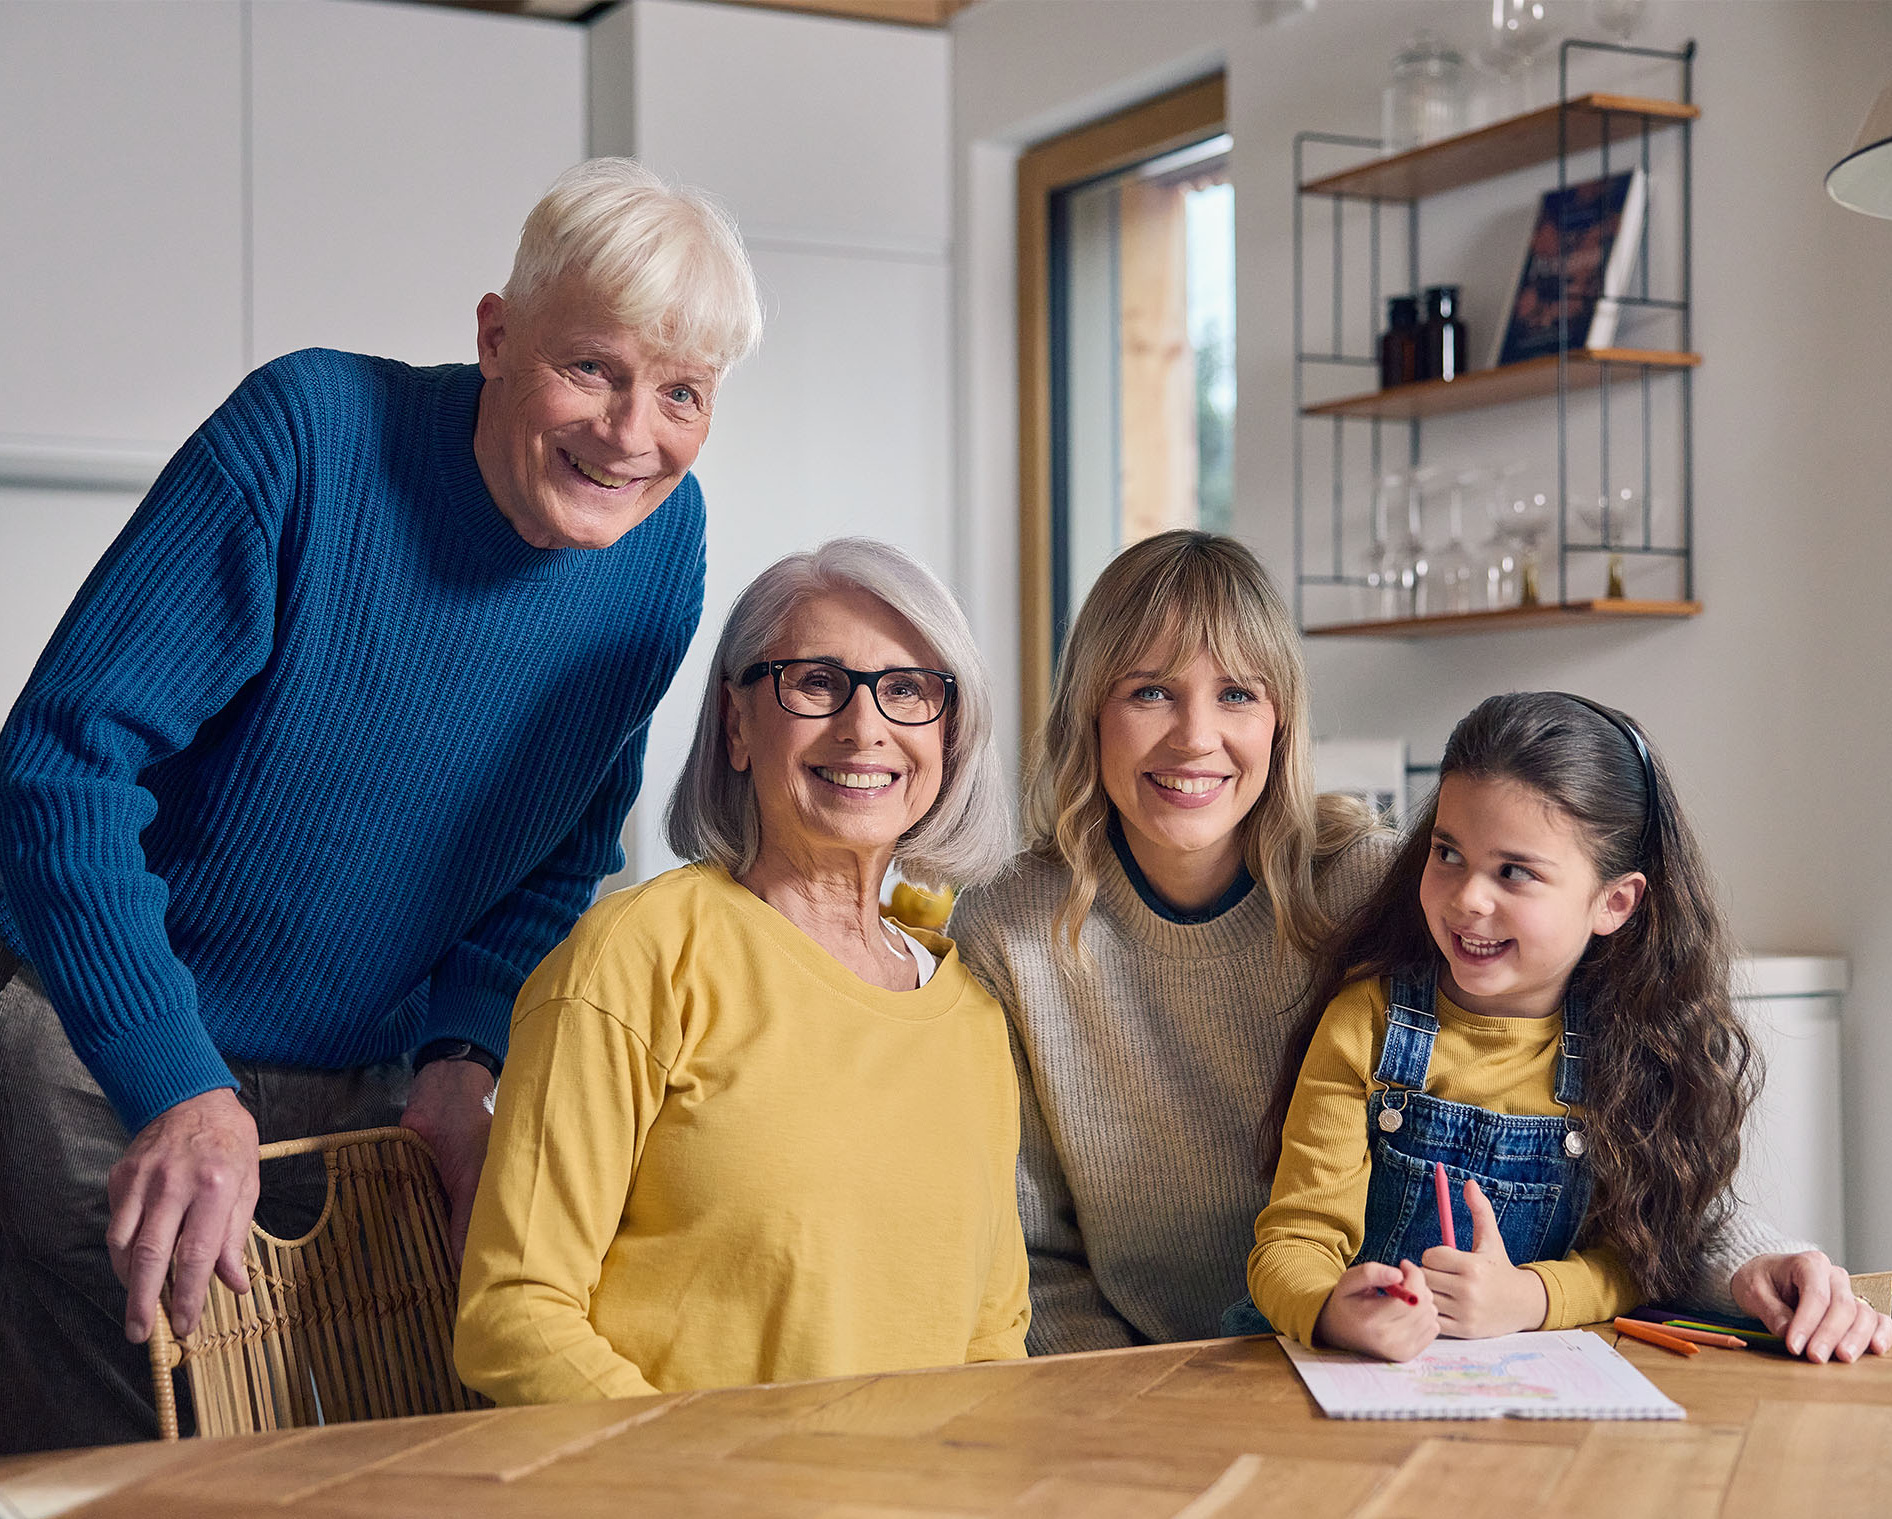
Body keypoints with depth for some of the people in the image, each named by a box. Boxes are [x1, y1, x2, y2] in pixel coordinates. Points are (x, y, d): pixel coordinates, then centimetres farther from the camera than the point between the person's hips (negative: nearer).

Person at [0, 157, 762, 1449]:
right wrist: (182, 1090, -29)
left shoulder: (665, 542, -3)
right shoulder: (311, 435, -21)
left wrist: (463, 1052, -8)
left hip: (367, 1093, 5)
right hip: (104, 1049, -5)